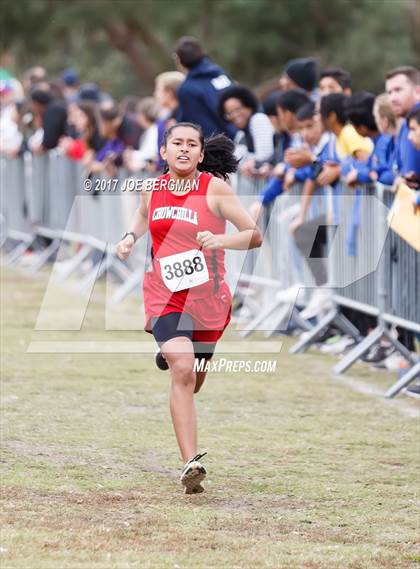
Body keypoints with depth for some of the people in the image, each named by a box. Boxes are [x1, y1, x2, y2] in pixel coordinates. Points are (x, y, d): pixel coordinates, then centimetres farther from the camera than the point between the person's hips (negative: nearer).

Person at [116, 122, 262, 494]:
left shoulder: (214, 188, -9)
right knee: (183, 371, -21)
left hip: (208, 296, 0)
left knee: (194, 379, 18)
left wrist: (220, 240, -29)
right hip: (165, 294, 0)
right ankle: (191, 463, -23)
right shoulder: (153, 189, 2)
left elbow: (254, 236, -11)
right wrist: (131, 237, 8)